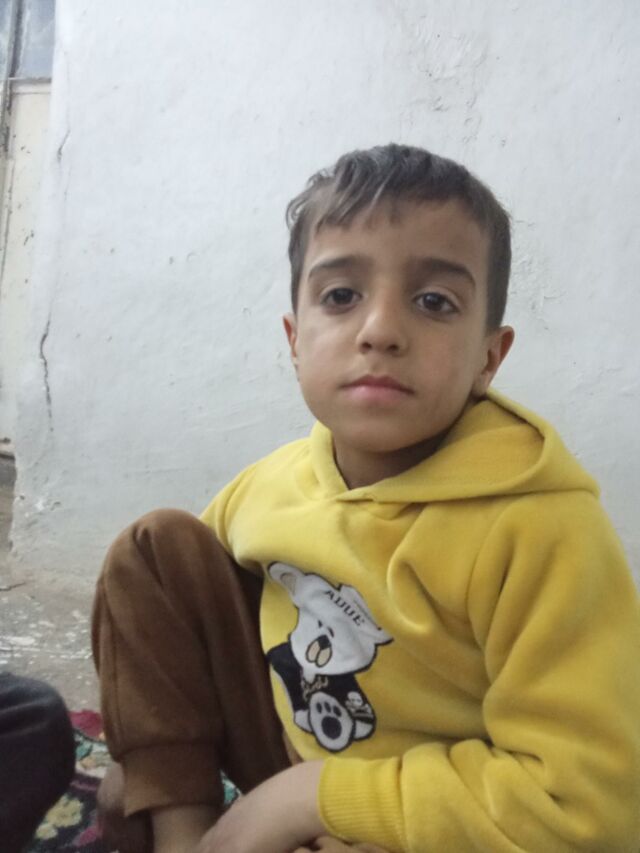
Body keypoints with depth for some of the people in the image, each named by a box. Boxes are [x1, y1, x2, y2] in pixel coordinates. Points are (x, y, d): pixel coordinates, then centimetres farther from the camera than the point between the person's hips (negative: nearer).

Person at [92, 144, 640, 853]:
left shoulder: (538, 526, -29)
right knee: (158, 548, -7)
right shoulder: (272, 483, -11)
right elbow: (181, 597, 9)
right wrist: (155, 752, 0)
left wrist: (315, 794, -23)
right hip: (295, 765, 6)